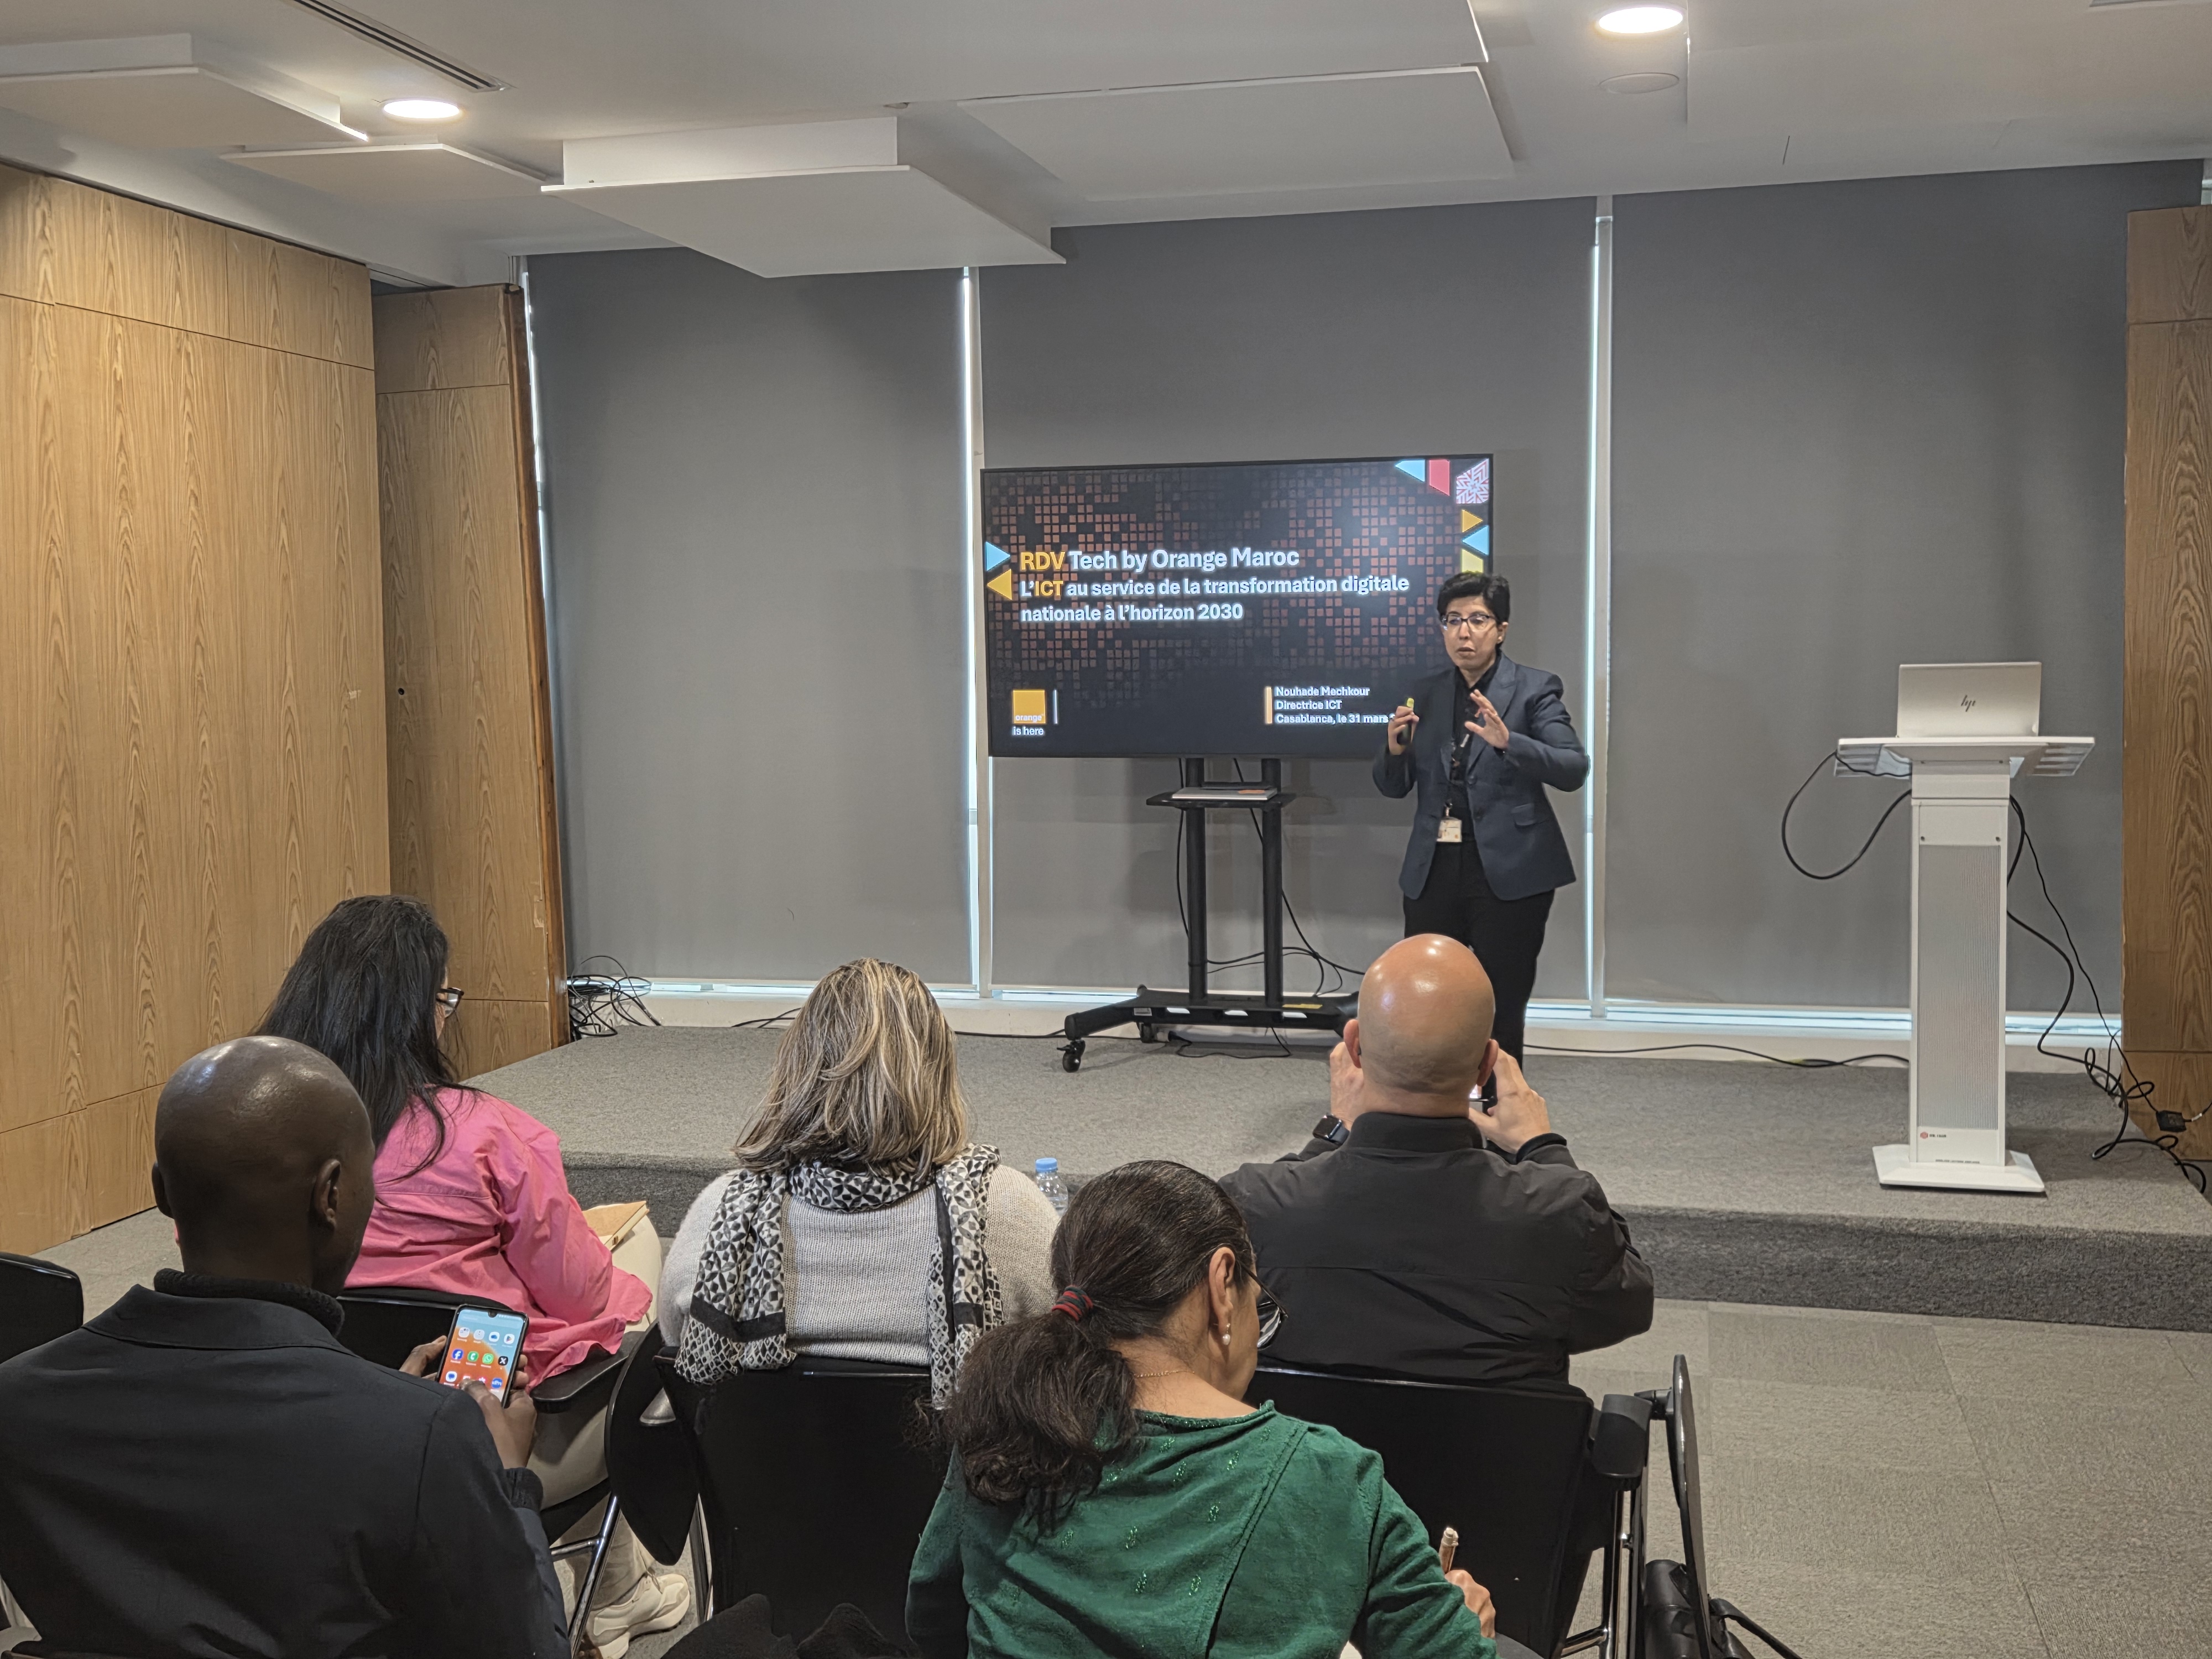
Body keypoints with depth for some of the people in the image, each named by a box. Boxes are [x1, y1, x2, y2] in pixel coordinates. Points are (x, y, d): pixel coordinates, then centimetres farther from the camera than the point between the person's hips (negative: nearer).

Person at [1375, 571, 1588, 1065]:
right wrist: (1395, 749, -9)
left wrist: (1507, 741, -28)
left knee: (1501, 1011, 2)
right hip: (1434, 869, 4)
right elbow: (1394, 786, 14)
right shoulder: (1425, 694, 11)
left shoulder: (1535, 689, -1)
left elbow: (1574, 768, -13)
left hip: (1508, 871, -4)